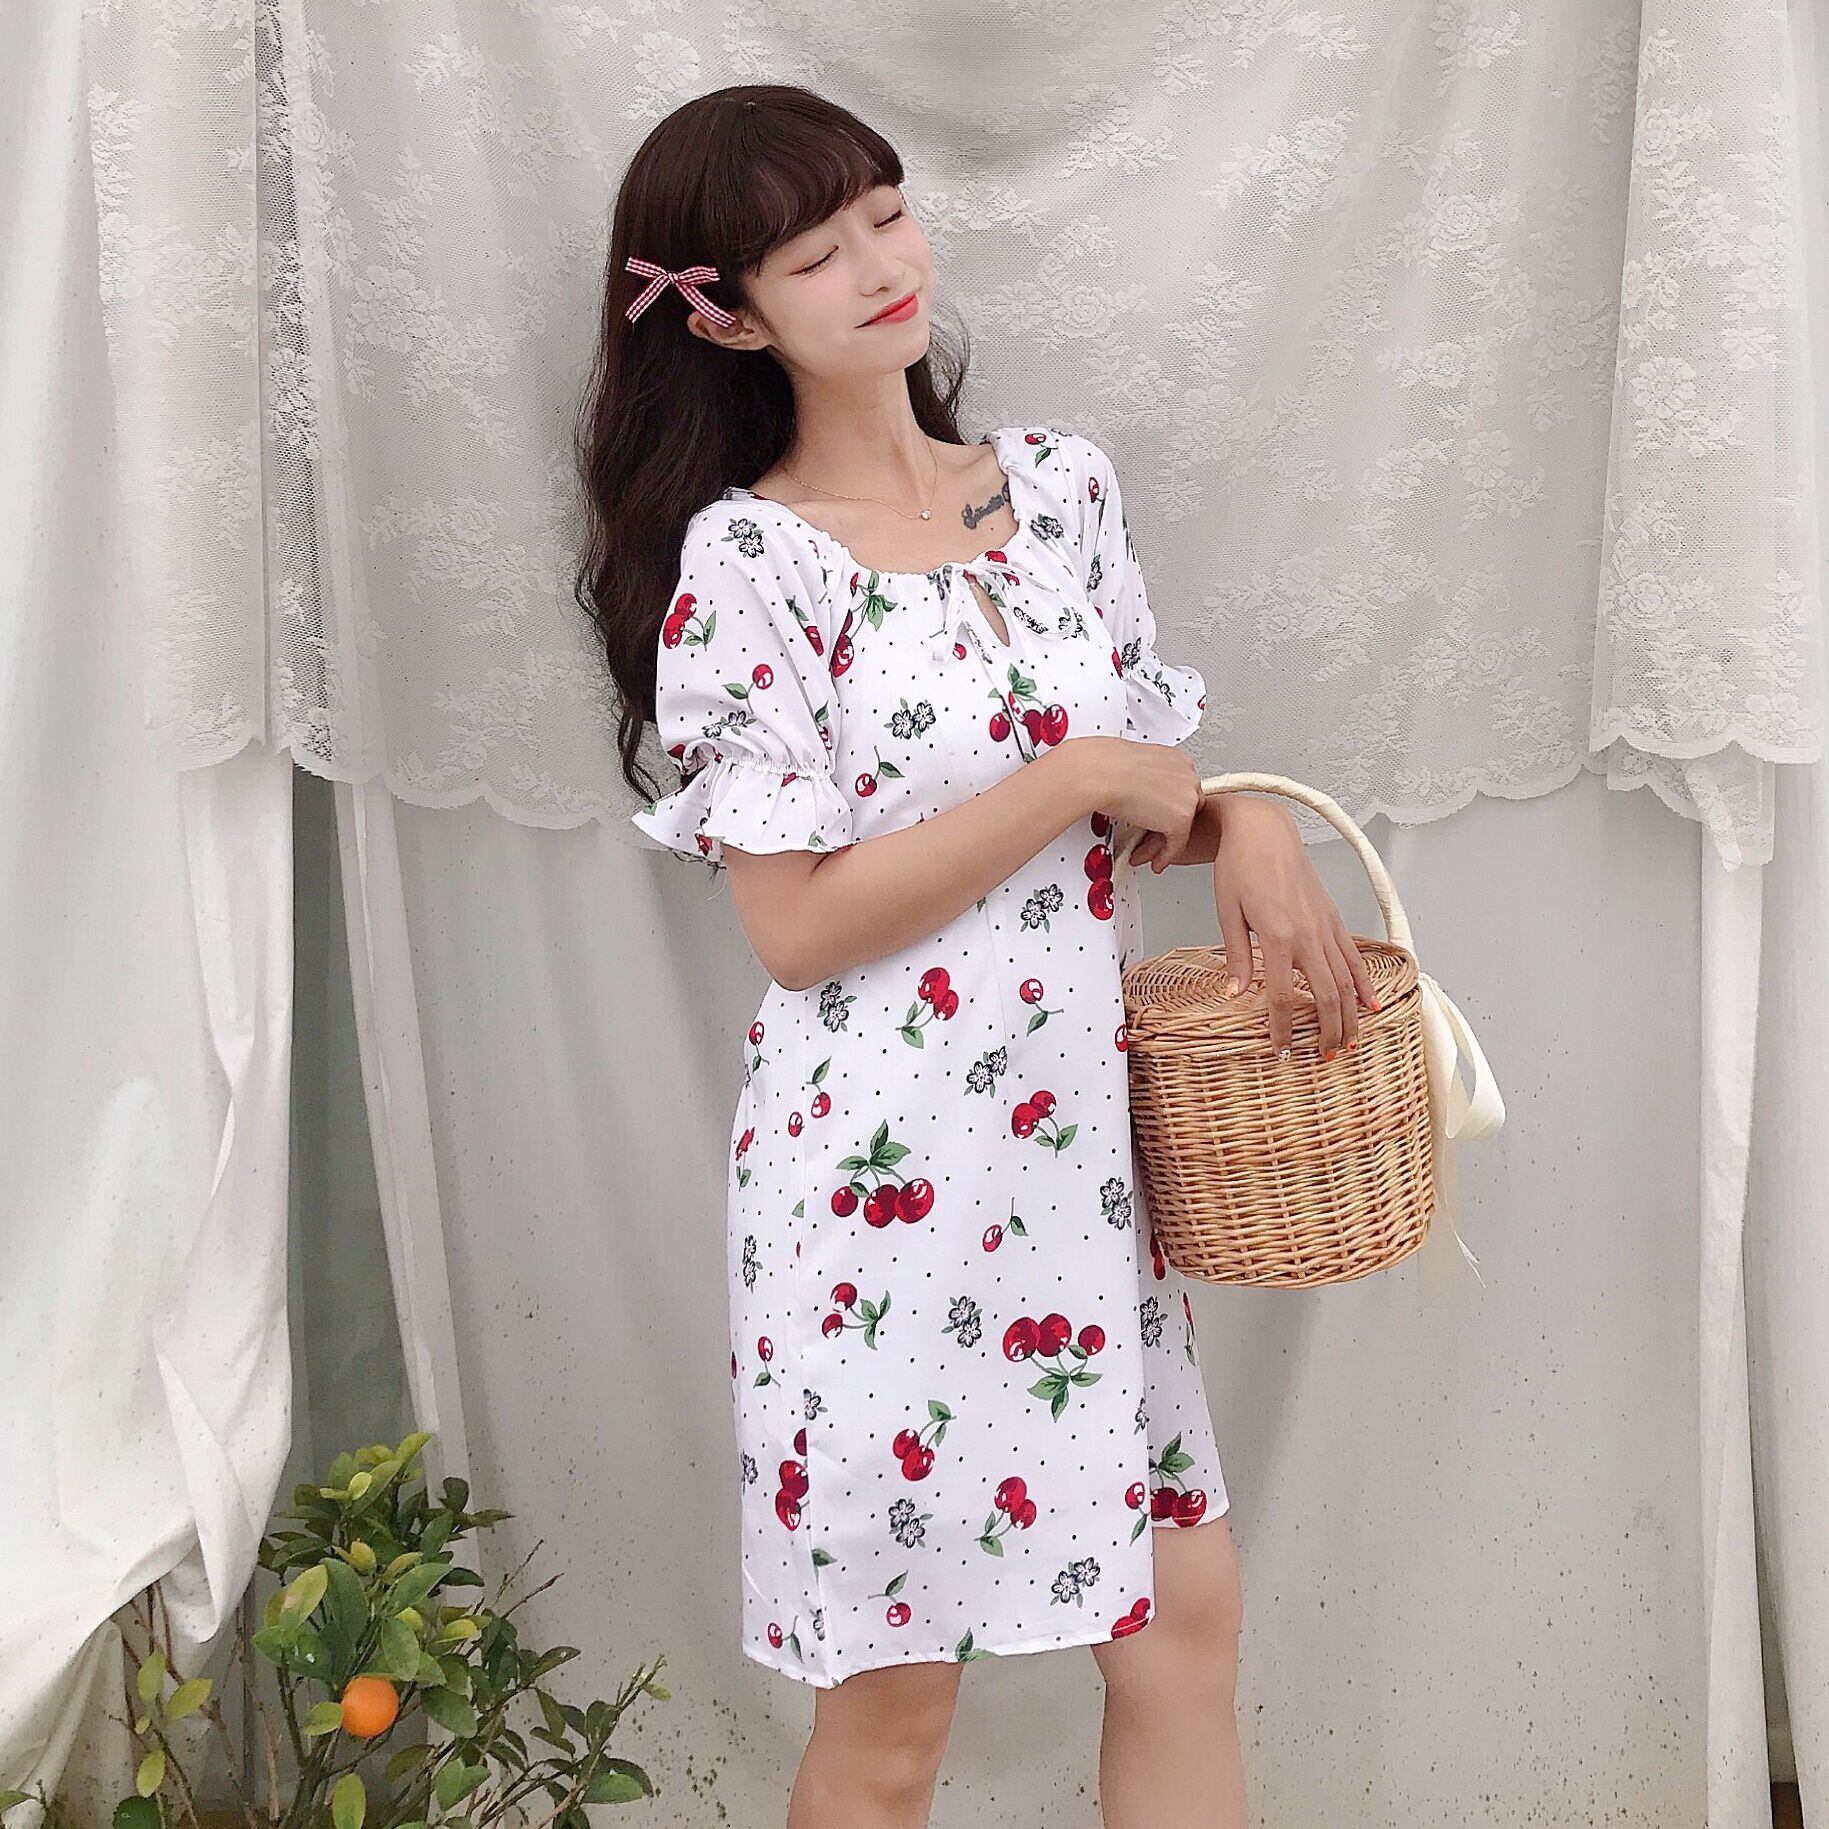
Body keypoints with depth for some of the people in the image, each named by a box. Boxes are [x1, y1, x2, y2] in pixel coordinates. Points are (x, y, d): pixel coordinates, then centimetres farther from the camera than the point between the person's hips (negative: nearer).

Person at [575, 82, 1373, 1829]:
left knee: (1184, 1615, 11)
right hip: (886, 1173, -5)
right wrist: (1081, 780, -15)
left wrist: (1239, 824, -5)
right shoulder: (741, 559, -10)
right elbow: (798, 925, -16)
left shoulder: (1062, 481, 7)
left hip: (1086, 1149, 5)